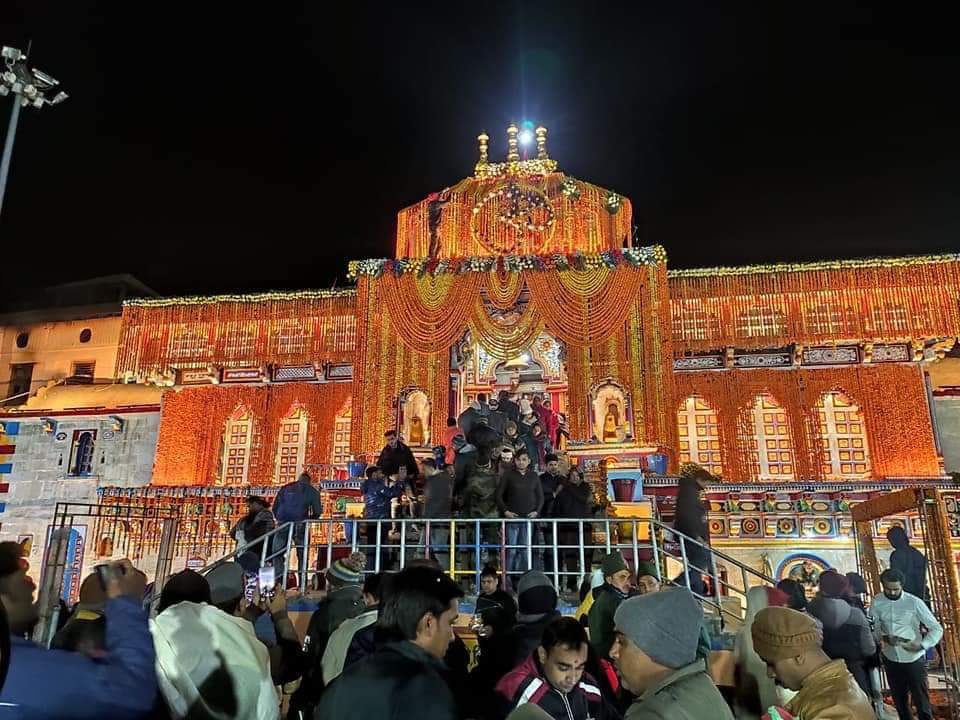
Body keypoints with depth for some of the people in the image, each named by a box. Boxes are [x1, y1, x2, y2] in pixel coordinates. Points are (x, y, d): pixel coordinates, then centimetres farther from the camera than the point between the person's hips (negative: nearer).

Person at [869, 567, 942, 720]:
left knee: (921, 699, 4)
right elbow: (873, 627, -1)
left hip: (914, 659, -3)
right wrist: (883, 637, -22)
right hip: (890, 659, 3)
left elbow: (937, 629, -11)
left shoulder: (914, 602, -16)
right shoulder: (877, 602, -8)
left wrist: (922, 645, -26)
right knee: (899, 699, 19)